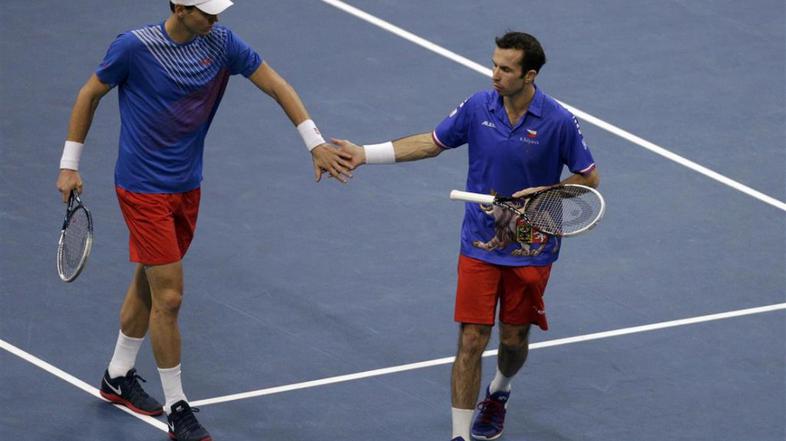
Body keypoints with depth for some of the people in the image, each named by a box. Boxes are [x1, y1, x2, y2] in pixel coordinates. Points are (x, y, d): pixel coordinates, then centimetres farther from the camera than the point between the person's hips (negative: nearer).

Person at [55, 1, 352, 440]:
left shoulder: (221, 42, -7)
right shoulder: (135, 46, -19)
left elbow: (277, 85, -4)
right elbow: (90, 94, -5)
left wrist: (316, 143, -12)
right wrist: (70, 164, -2)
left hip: (187, 187, 6)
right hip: (144, 190, -6)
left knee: (148, 282, 20)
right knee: (169, 296, -7)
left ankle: (119, 376, 39)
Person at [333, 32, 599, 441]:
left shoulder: (558, 122, -16)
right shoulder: (478, 107, -8)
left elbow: (588, 177, -3)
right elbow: (433, 142, 7)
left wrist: (545, 193, -20)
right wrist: (365, 154, 4)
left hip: (531, 249, -1)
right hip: (480, 245, 1)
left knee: (514, 340, 13)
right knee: (471, 341, -5)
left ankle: (499, 393, 46)